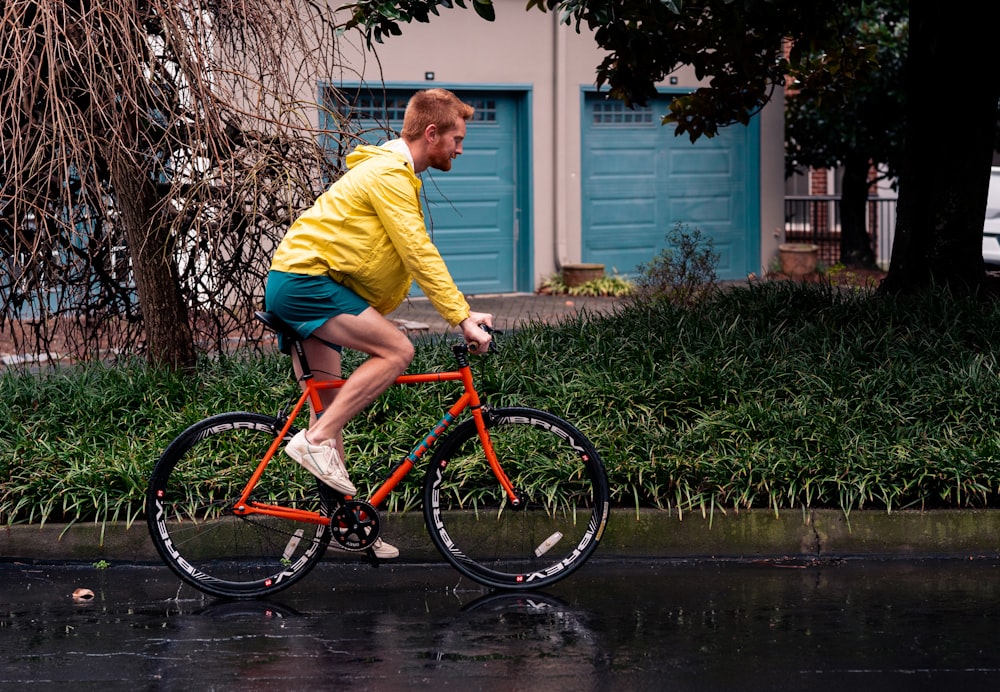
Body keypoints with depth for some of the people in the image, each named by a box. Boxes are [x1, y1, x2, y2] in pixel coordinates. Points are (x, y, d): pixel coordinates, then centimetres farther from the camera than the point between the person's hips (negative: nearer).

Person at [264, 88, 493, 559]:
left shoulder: (394, 173, 20)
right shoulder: (389, 173, -13)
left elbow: (413, 256, 21)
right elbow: (420, 256, -21)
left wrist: (462, 313, 16)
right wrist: (462, 317, -22)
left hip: (295, 286, 11)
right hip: (306, 279, -11)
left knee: (328, 407, 10)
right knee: (397, 351, -19)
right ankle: (315, 441, -16)